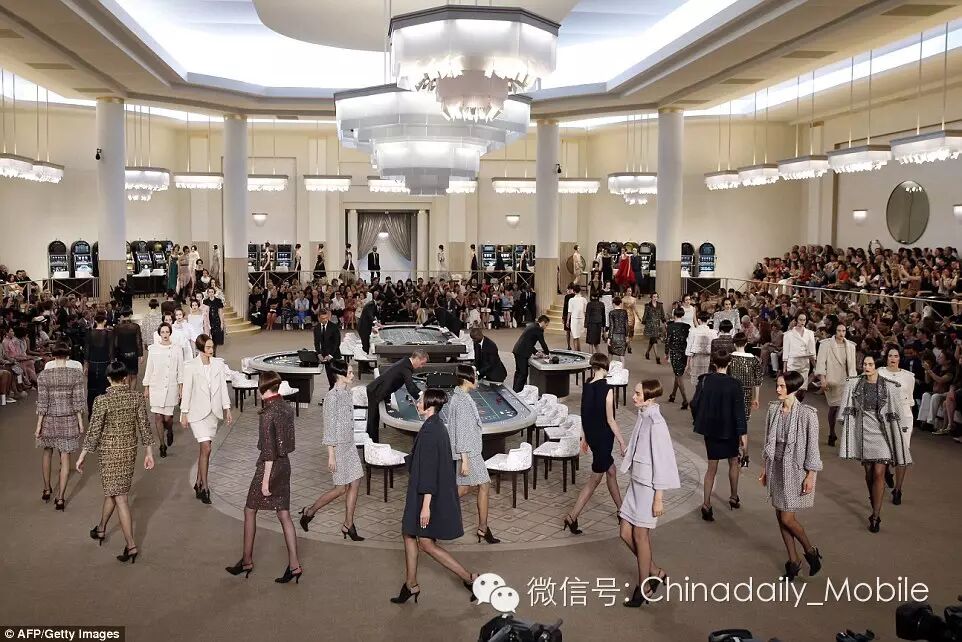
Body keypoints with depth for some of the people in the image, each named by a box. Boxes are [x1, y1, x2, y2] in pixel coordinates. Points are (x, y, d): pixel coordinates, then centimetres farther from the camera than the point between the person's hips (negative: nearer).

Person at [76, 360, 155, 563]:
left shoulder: (102, 400, -16)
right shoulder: (136, 398, -4)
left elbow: (94, 431, -13)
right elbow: (144, 426, -1)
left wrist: (82, 456, -3)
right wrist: (149, 453, 8)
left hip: (110, 452, -5)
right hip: (130, 450, 5)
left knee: (119, 496, -2)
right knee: (113, 490, 24)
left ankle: (131, 545, -4)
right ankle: (101, 529, 44)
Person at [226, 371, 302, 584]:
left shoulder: (267, 414, -19)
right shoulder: (287, 408, 4)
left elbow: (269, 450, -19)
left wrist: (265, 479, -16)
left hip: (270, 466, -7)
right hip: (284, 464, 7)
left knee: (250, 511, 11)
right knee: (284, 515, 8)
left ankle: (247, 561, 22)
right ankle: (294, 564, 6)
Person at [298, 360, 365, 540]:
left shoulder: (348, 393, 7)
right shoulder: (332, 396, -18)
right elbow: (329, 427, -18)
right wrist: (331, 455, -18)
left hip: (350, 445, 8)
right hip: (338, 446, -8)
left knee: (355, 483, 6)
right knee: (341, 488, 0)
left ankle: (348, 525, 15)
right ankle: (309, 512, 19)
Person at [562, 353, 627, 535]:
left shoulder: (586, 387, 1)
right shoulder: (606, 389, -19)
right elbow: (610, 420, -18)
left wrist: (585, 438, 19)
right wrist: (622, 442, -10)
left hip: (592, 436, 8)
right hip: (603, 438, -8)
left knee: (611, 471, 21)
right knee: (595, 479, 2)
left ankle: (622, 510, 34)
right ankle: (572, 516, 4)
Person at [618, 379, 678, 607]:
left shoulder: (656, 423, -20)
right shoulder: (642, 417, 6)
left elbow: (661, 462, -19)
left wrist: (658, 498, -16)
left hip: (649, 486, -8)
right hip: (636, 483, 9)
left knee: (640, 536, 4)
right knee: (625, 533, 12)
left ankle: (643, 587, 22)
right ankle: (655, 573, 30)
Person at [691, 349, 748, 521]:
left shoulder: (704, 380, -7)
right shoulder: (734, 384, -15)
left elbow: (695, 404, -3)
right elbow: (739, 411, -16)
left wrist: (700, 421, 13)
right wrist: (743, 433, -12)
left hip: (710, 429, 2)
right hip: (729, 430, -2)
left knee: (712, 467, 9)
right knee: (733, 462, 22)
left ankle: (706, 505, 0)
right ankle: (734, 498, 36)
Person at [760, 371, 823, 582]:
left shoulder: (807, 414, -17)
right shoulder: (773, 409, 0)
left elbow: (812, 446, -12)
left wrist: (810, 475, -12)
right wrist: (765, 467, 13)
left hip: (796, 470, -6)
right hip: (776, 467, 6)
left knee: (787, 518, -3)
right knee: (780, 516, 11)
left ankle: (811, 551, 24)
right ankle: (793, 560, 27)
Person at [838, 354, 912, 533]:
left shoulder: (889, 387, -8)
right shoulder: (853, 384, -2)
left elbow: (897, 412, -3)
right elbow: (847, 409, 7)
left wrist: (902, 435, 0)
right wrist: (847, 429, 6)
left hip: (882, 432, -3)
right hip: (863, 431, 3)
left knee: (878, 473, -6)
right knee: (868, 472, 13)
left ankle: (875, 516, -1)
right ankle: (875, 505, 35)